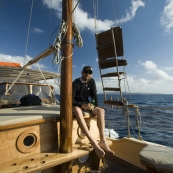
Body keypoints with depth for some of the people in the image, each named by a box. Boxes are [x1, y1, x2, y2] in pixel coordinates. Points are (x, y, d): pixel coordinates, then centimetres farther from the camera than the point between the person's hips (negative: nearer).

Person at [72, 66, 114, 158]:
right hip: (76, 105, -5)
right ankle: (93, 143, -45)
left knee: (101, 110, -20)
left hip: (86, 104, 6)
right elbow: (71, 100, -21)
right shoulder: (76, 83, -16)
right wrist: (82, 105, -36)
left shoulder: (92, 81, 0)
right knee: (77, 110, -41)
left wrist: (96, 107, -10)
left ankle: (102, 141, -24)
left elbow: (94, 95, 5)